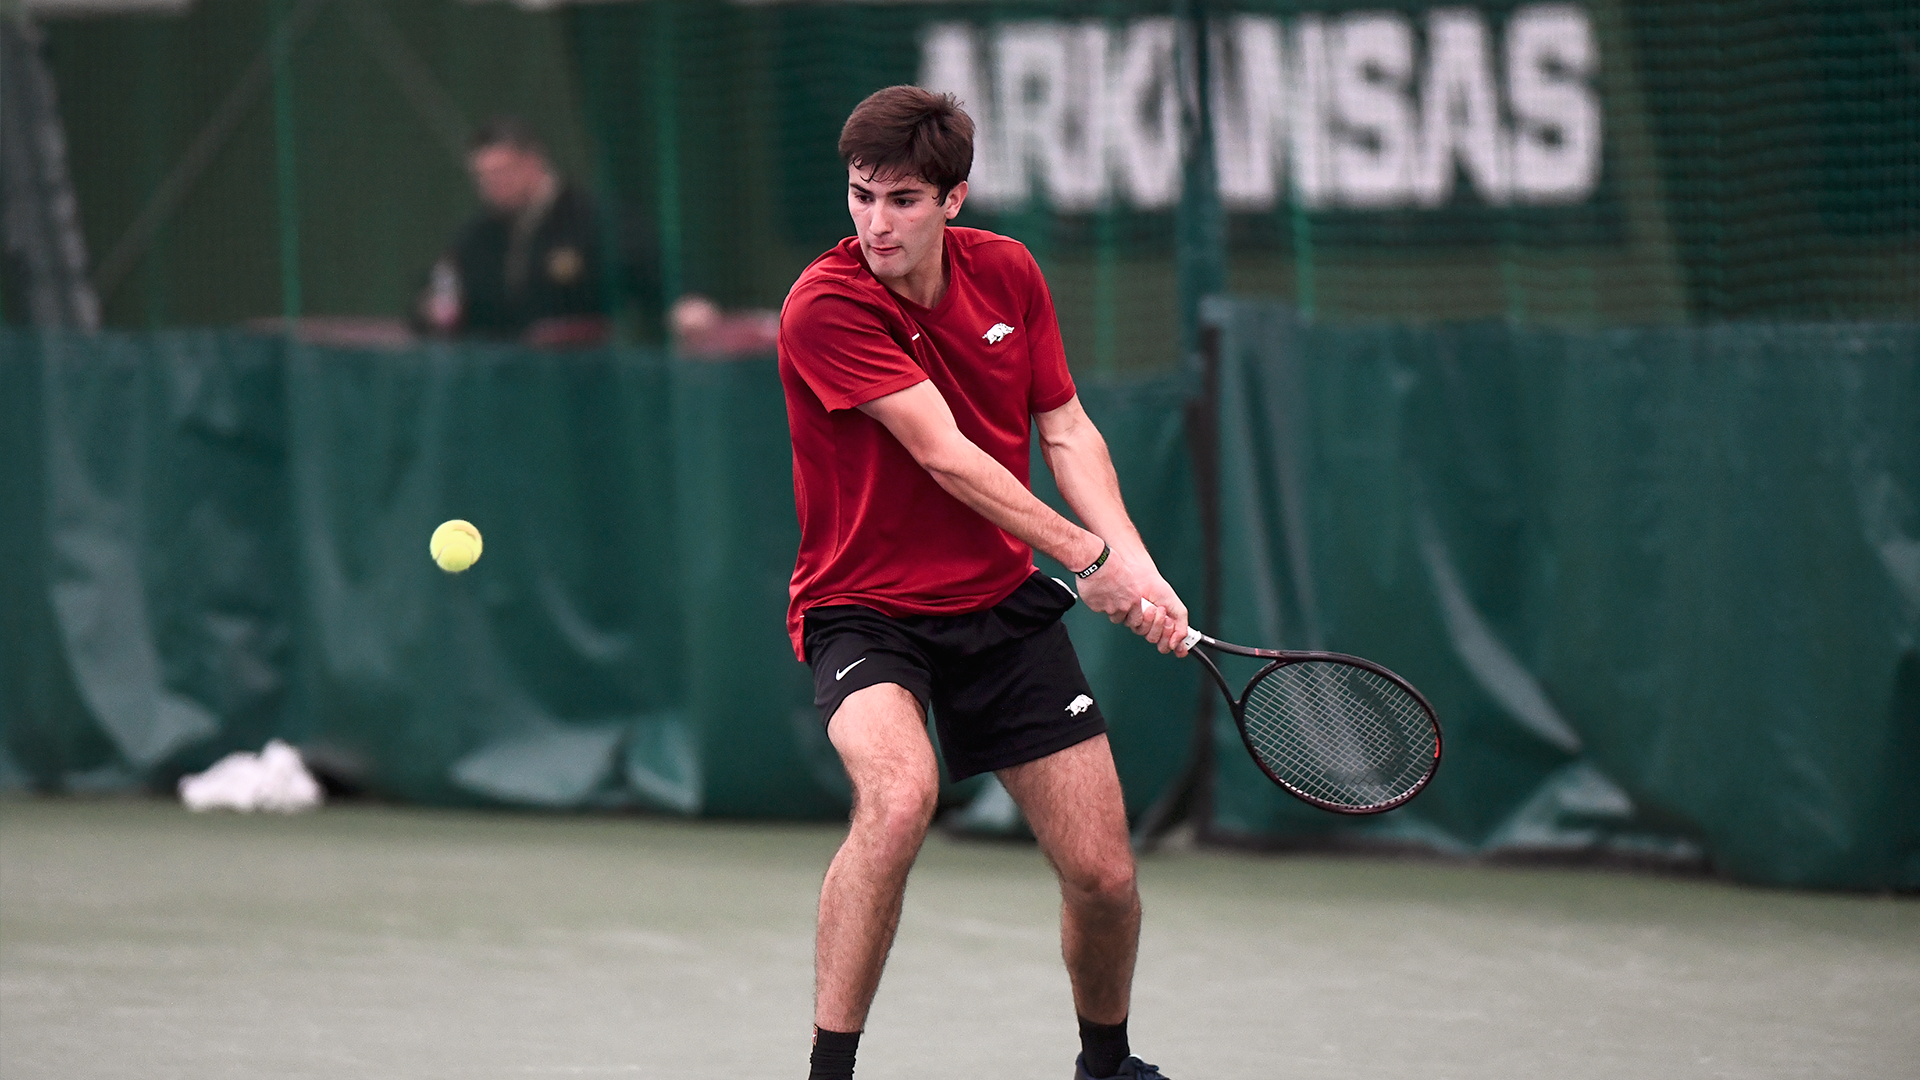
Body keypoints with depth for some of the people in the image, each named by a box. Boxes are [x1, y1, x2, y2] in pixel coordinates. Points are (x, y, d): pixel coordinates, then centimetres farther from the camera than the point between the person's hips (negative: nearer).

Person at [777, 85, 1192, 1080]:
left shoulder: (1007, 273, -1)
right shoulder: (825, 307, -20)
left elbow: (1066, 431, 6)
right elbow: (943, 455, -22)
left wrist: (1137, 568, -10)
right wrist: (1089, 555, -18)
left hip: (1001, 603, 5)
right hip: (865, 609, -5)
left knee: (1103, 875, -1)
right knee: (900, 792, -36)